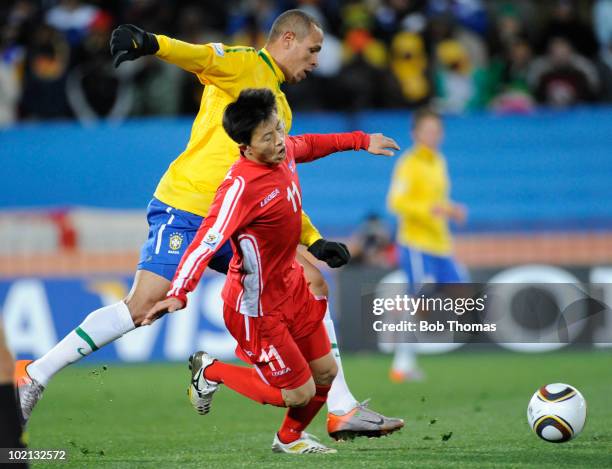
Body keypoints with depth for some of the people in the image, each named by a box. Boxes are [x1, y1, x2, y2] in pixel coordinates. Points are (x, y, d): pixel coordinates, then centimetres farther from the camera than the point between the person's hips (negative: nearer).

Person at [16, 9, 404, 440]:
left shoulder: (281, 108, 24)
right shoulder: (248, 65, -1)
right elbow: (203, 57, -24)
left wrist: (313, 240, 24)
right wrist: (151, 45, -44)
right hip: (185, 210, -9)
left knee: (313, 284, 1)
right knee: (142, 308, -18)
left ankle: (343, 411, 3)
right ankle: (34, 378, -8)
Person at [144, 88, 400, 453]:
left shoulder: (285, 150, -6)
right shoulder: (241, 186, -31)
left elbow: (309, 145, 19)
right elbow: (207, 241, -39)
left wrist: (362, 141, 29)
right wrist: (179, 293, -51)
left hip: (293, 287, 8)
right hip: (258, 307, -8)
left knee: (326, 371, 15)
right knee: (299, 394, -1)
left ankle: (291, 437, 42)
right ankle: (211, 372, 19)